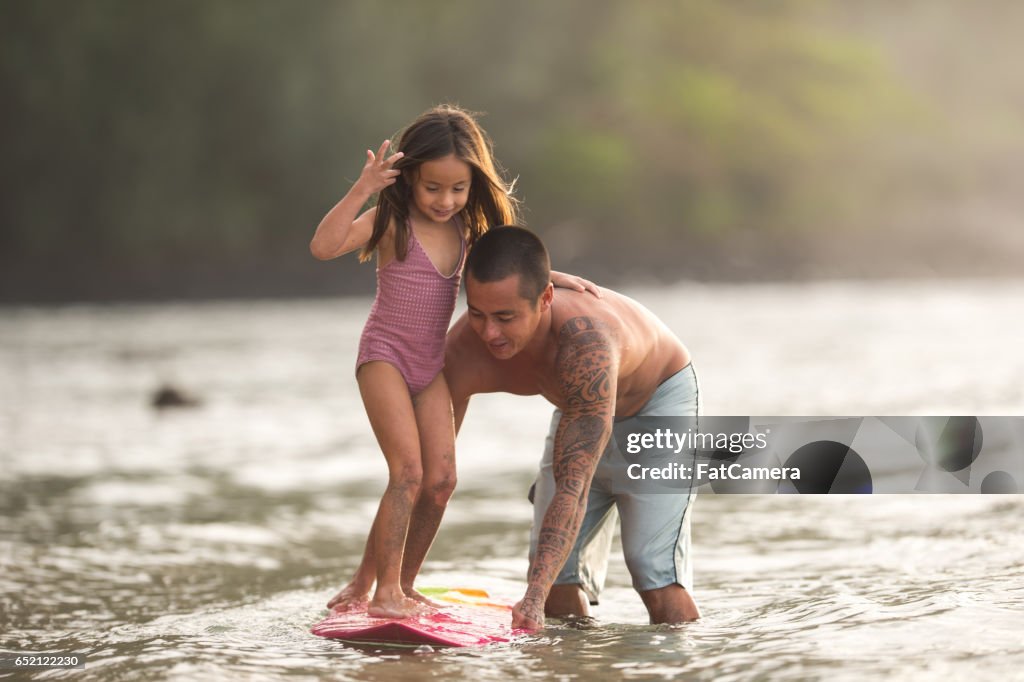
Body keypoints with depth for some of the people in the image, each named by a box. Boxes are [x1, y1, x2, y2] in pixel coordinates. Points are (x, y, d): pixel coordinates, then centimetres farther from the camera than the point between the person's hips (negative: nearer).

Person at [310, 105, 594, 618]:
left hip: (431, 365, 6)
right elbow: (323, 247, -26)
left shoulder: (465, 229, 5)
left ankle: (400, 584, 12)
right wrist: (361, 191, -33)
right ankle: (385, 591, -11)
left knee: (441, 479, -2)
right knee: (408, 472, -16)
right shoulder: (392, 222, -12)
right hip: (385, 357, -6)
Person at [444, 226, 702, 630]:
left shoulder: (585, 343, -46)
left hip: (659, 401, -5)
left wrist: (534, 598, -55)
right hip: (577, 412, 5)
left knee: (656, 572, -19)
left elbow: (573, 487, -48)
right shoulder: (464, 352, -29)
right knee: (554, 576, 0)